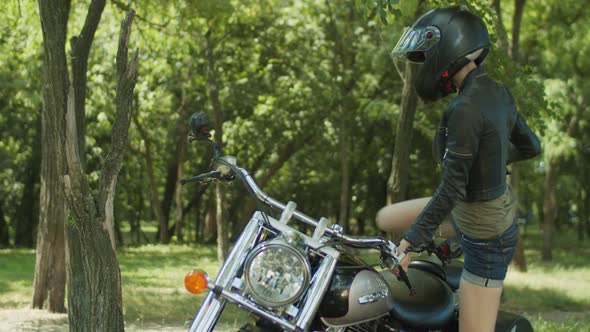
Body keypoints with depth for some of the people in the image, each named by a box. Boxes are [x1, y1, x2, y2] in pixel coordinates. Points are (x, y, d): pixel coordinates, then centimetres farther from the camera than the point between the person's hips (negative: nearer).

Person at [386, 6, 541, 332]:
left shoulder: (465, 109, -28)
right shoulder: (498, 93, -2)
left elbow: (451, 190, -28)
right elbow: (531, 146, 13)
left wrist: (411, 242, -22)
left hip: (485, 239, -9)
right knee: (387, 219, 19)